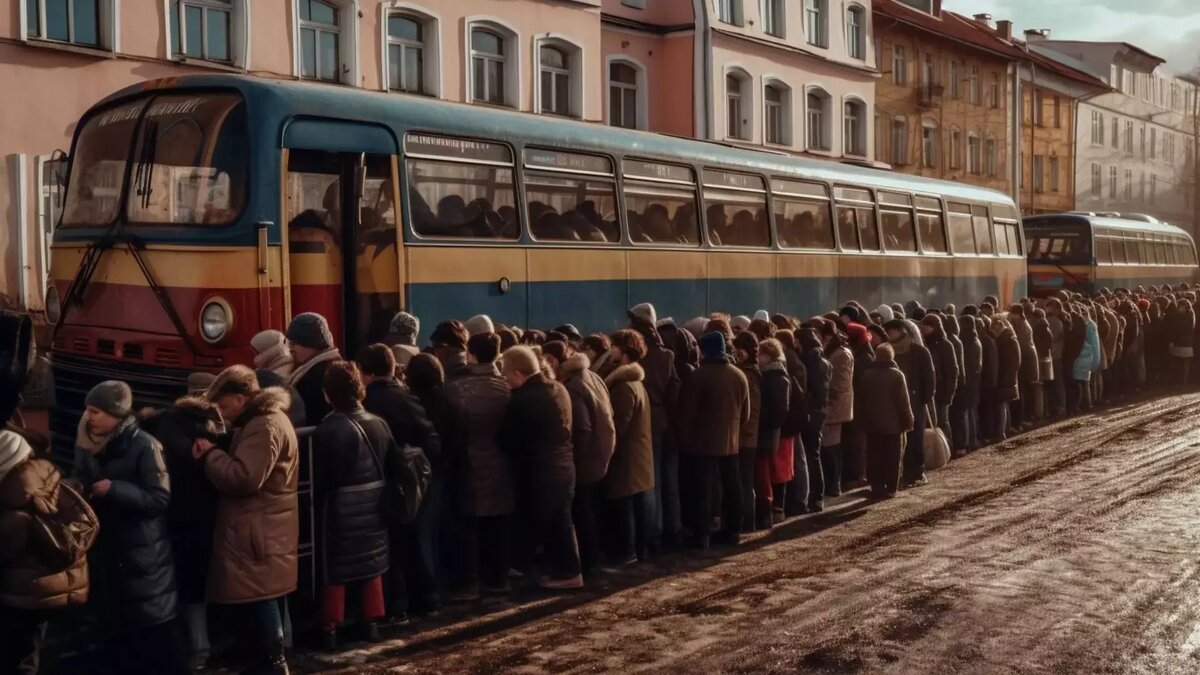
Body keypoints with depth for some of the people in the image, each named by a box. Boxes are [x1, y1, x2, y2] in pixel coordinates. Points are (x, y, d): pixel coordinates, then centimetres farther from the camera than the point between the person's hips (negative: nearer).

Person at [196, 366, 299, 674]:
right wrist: (215, 453, 2)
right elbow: (240, 463, 19)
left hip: (259, 531, -11)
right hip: (266, 528, 11)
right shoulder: (265, 419, 17)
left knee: (260, 598, -6)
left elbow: (243, 477, -26)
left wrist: (209, 453, -13)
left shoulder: (264, 426, -18)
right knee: (270, 597, 15)